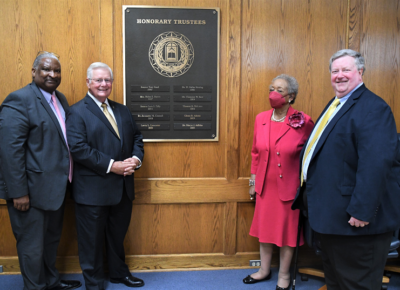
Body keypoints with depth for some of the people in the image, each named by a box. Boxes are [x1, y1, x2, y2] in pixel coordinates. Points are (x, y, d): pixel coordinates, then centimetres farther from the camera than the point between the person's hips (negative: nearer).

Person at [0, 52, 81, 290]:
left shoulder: (61, 99, 9)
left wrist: (66, 180, 9)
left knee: (52, 239, 23)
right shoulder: (19, 100, -15)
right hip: (32, 190, -8)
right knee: (33, 246, 9)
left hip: (56, 187, 8)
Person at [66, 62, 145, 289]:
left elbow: (137, 137, 13)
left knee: (118, 234, 21)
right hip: (93, 190, -6)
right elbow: (78, 147, -19)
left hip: (123, 187, 6)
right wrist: (111, 165, -21)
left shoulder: (123, 111, 13)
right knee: (92, 239, 9)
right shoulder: (77, 112, -8)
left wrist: (136, 158, -8)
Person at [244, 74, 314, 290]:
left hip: (290, 187, -4)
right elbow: (255, 153, 8)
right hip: (265, 186, 4)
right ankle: (264, 270, 37)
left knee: (287, 231, 11)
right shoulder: (261, 119, -1)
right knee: (264, 227, 16)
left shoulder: (303, 122, -14)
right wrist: (253, 182, 10)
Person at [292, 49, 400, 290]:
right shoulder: (336, 105, 15)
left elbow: (376, 162, -27)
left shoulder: (372, 108, -18)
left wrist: (362, 211, -29)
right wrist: (310, 193, 22)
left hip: (352, 217, -10)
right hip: (331, 215, 10)